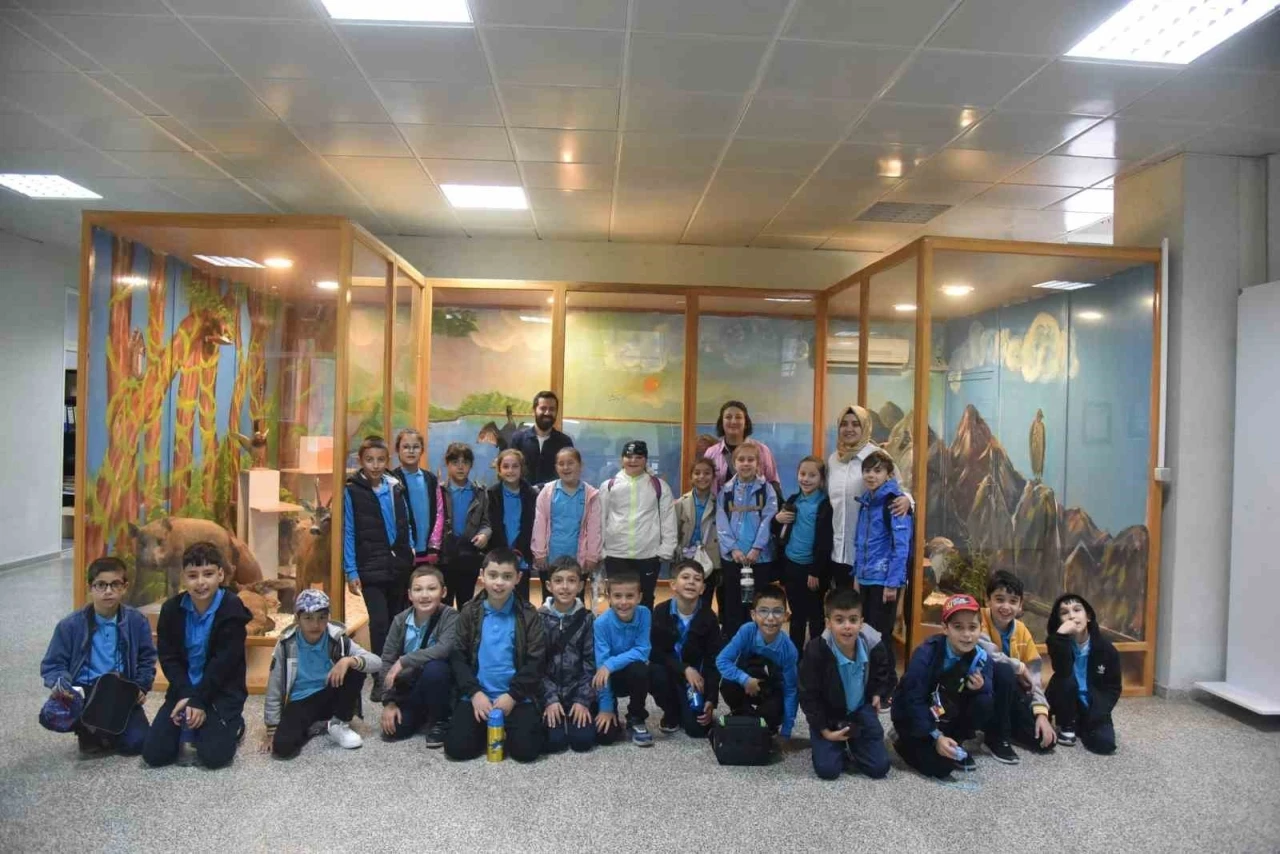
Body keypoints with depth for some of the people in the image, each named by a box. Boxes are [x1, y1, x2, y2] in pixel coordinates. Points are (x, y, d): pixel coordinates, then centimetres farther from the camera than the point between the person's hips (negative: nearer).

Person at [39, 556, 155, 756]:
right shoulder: (70, 625, -5)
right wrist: (61, 685, -21)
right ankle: (88, 731, 3)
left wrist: (141, 687, -6)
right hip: (82, 694, 0)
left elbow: (147, 659, 8)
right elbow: (52, 665, -1)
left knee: (136, 743, -17)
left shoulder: (137, 621, -2)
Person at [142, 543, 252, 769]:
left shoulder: (232, 609, -16)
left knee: (214, 756, -17)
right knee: (153, 755, -7)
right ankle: (190, 732, 21)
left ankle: (233, 726, 15)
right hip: (183, 690, 4)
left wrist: (198, 700, -19)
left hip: (222, 691, -4)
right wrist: (186, 696, -15)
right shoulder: (171, 609, -3)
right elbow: (168, 658, -2)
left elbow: (224, 663, -16)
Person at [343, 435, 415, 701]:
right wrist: (351, 572, -7)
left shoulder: (395, 487, 6)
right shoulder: (352, 491, -6)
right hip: (371, 568, -4)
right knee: (380, 622, -6)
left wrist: (410, 553, 9)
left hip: (399, 565, 4)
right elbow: (349, 533, -6)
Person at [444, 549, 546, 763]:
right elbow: (457, 656, 1)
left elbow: (536, 661, -4)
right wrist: (475, 692, -11)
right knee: (457, 747, -15)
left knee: (526, 749, -18)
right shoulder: (469, 613, 2)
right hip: (477, 695, 1)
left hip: (517, 697, -1)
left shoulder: (528, 615, -2)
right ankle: (487, 727, 16)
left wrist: (512, 695, -13)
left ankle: (503, 727, 15)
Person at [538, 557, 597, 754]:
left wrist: (583, 700, -11)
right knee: (554, 741, -17)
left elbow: (590, 663, -3)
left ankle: (574, 712, 16)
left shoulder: (587, 618, -3)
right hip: (548, 690, -1)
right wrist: (550, 699, -14)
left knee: (583, 740, -14)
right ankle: (556, 712, 14)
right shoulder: (539, 618, -6)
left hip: (577, 689, 1)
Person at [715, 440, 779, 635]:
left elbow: (768, 521, -7)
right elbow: (721, 524, 0)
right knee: (732, 605, 8)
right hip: (731, 557, 1)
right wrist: (733, 548, -11)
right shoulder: (726, 491, 6)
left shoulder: (766, 489, 2)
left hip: (761, 557, -1)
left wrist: (756, 548, -16)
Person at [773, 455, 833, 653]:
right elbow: (776, 532, 16)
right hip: (791, 566, 5)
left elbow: (825, 542, -13)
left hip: (813, 569, -5)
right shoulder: (792, 501, 8)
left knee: (815, 616, 8)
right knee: (796, 615, 16)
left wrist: (816, 572, -14)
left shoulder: (825, 505, -10)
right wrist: (777, 519, -6)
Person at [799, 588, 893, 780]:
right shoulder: (816, 651, -29)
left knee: (879, 768, -3)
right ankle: (838, 747, 22)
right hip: (827, 715, -2)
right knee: (827, 770, -12)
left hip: (861, 711, 3)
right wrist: (824, 730, -14)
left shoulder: (874, 646, -19)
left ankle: (853, 744, 28)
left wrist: (878, 694, -6)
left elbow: (886, 676, 8)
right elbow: (809, 696, -15)